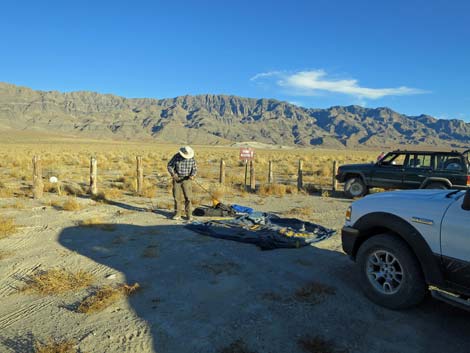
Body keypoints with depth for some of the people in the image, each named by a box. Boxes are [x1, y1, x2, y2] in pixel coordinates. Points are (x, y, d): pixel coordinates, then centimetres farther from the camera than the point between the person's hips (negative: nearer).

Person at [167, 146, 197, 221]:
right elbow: (169, 166, -5)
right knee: (177, 197, 1)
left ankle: (189, 215, 3)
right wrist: (173, 174, -23)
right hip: (177, 179, 1)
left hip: (187, 180, 0)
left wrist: (192, 175, -23)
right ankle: (177, 214, 11)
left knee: (188, 197, -6)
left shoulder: (191, 158, -8)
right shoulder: (176, 157, -10)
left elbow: (194, 169, -2)